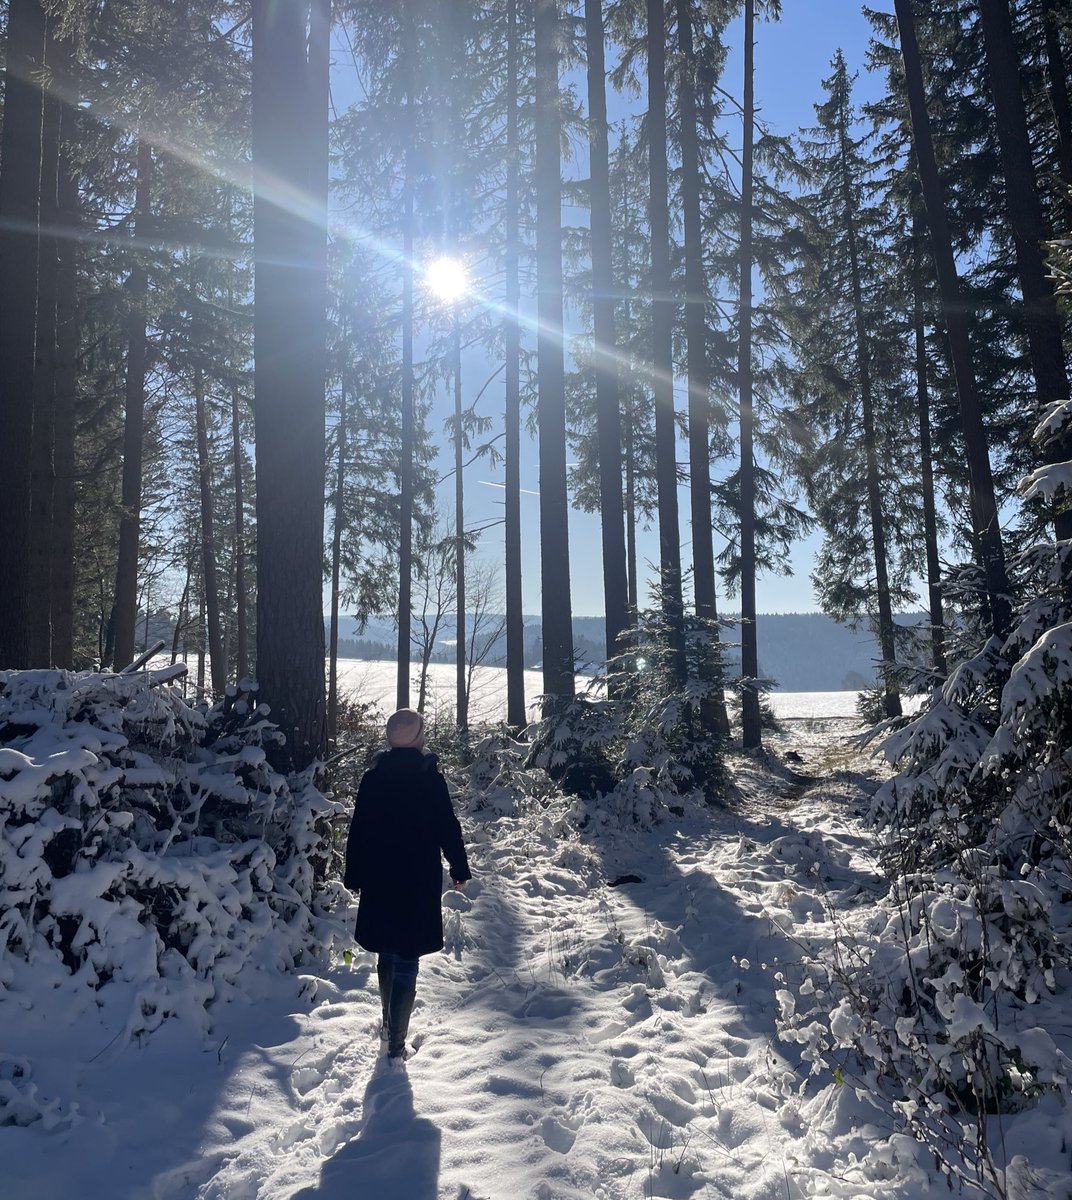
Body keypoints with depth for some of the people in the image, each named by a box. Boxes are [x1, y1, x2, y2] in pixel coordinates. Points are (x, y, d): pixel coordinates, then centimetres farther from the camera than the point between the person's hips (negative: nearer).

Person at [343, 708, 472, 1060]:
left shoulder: (372, 779, -4)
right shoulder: (431, 779, -11)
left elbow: (357, 831, 0)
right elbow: (448, 829, -6)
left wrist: (354, 876, 10)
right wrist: (459, 869, 8)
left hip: (378, 881, 3)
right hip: (420, 882, -3)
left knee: (387, 951, 21)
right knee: (406, 959, 4)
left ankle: (389, 1022, 37)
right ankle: (396, 1040, 5)